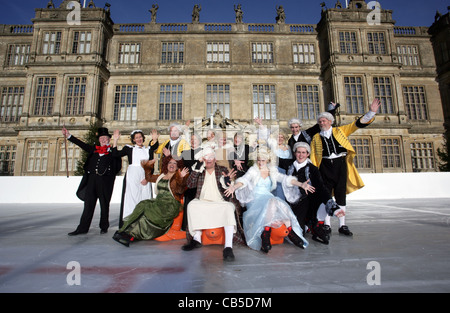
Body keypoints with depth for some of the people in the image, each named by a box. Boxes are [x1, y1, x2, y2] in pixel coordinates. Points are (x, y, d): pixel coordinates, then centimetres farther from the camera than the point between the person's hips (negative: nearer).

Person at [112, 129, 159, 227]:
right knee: (131, 199, -5)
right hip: (132, 176, -1)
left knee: (145, 199, -3)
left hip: (145, 178, 2)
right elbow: (115, 154, 0)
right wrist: (115, 140, -5)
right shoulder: (129, 148, 13)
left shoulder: (148, 149, 16)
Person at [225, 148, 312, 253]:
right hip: (255, 199, -3)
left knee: (281, 205, -28)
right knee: (272, 203, -33)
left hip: (269, 198, 4)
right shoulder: (253, 170, 6)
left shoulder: (273, 171, 16)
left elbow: (285, 179, 5)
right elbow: (244, 179, -11)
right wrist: (234, 187, -32)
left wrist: (301, 184, -11)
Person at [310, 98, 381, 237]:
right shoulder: (316, 137, 11)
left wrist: (371, 112, -5)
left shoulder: (340, 131, 11)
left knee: (341, 194, 4)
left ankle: (342, 225, 13)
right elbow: (313, 156, 5)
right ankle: (327, 225, 12)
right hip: (325, 166, 0)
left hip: (340, 164, 0)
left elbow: (357, 124, 7)